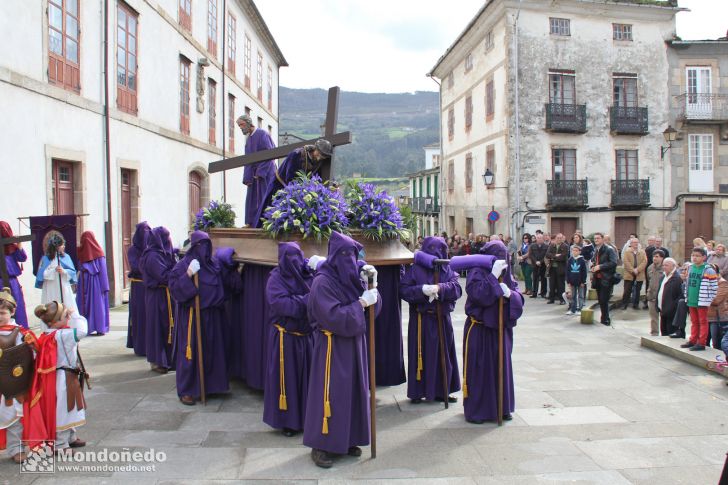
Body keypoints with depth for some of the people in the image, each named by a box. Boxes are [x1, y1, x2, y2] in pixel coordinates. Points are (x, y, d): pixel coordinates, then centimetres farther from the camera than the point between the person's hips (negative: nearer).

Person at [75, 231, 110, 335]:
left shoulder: (80, 252, -2)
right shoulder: (98, 252, -2)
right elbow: (102, 271, -2)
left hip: (84, 282, 0)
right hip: (96, 282, 0)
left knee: (85, 304, 5)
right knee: (98, 304, 3)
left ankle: (85, 328, 5)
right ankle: (100, 328, 2)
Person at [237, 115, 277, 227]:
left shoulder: (262, 134, -7)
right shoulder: (248, 139, 16)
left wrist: (260, 173, -17)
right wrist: (247, 178, 4)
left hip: (265, 174, -7)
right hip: (253, 174, 7)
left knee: (264, 199, -7)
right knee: (252, 200, 3)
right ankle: (251, 224, 5)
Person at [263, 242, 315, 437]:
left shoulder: (307, 275, 3)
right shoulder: (276, 279, -10)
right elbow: (282, 304, -24)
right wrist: (308, 299, -23)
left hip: (307, 336, 5)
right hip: (286, 338, -4)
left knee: (308, 376, 11)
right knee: (287, 377, 5)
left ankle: (306, 417, 27)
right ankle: (287, 421, 19)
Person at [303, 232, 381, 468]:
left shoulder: (352, 278, 7)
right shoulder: (323, 282, -16)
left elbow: (372, 308, 5)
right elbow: (335, 318, -22)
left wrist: (371, 285, -10)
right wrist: (361, 303, -21)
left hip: (354, 344, 7)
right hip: (332, 346, -7)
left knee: (353, 391, 13)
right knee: (330, 393, 0)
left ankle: (347, 440, 27)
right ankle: (321, 445, 13)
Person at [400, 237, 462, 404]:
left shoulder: (447, 269, 3)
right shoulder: (415, 269, -6)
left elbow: (457, 288, -8)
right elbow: (404, 290, -11)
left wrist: (439, 288, -23)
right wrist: (422, 290, -24)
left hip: (442, 319, 4)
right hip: (422, 320, -4)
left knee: (443, 354, 11)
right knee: (421, 355, 3)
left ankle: (441, 391, 24)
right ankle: (417, 392, 15)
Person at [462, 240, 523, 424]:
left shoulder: (507, 276, 8)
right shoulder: (477, 273, -9)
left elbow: (519, 299, 2)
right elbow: (479, 295, -24)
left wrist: (510, 293, -18)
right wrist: (493, 276, -26)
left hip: (501, 330, 5)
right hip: (479, 331, -5)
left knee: (502, 368, 11)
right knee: (479, 369, 0)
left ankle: (501, 407, 25)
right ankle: (476, 410, 12)